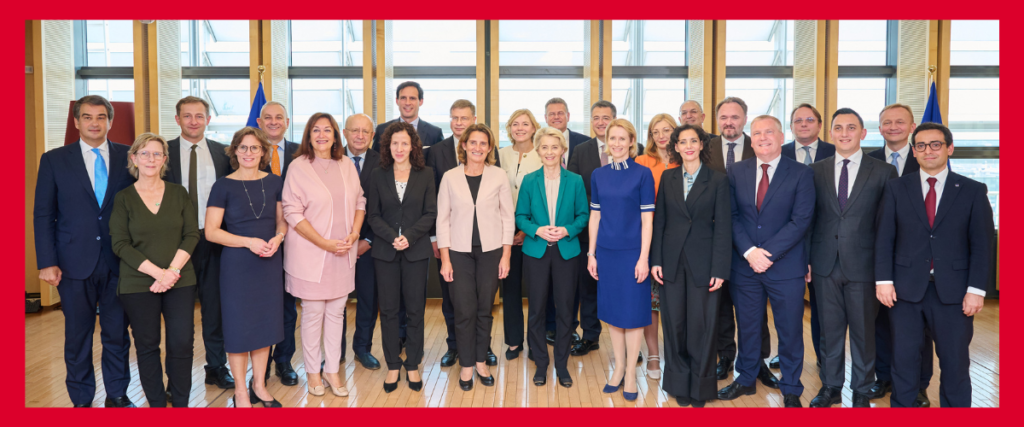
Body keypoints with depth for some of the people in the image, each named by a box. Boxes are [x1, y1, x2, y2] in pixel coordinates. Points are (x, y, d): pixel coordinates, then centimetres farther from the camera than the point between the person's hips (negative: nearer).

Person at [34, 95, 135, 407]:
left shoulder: (129, 157, 4)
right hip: (74, 263, 0)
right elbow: (43, 214, 2)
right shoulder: (54, 160, 3)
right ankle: (81, 400, 25)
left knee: (117, 333, 9)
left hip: (119, 262, 1)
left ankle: (117, 395, 25)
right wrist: (46, 262, -5)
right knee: (78, 335, 10)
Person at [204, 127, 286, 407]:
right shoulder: (224, 186, -6)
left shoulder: (274, 182, 4)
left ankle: (259, 385, 27)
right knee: (239, 325, 4)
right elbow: (211, 231, -8)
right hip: (237, 265, -3)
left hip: (269, 263, 3)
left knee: (265, 322, 11)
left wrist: (277, 238, -9)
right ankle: (241, 392, 19)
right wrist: (249, 242, -18)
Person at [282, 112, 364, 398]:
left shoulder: (346, 165, 6)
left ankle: (332, 371, 22)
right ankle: (312, 372, 21)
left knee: (336, 311, 10)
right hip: (310, 253, -4)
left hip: (343, 253, 4)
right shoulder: (299, 167, -7)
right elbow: (292, 213, -11)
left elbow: (359, 202, 11)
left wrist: (353, 234, -6)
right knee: (313, 313, 5)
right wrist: (324, 243, -16)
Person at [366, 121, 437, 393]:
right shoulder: (379, 175, 5)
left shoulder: (425, 175, 2)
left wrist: (409, 236, -14)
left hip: (416, 251, -1)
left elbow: (430, 213, -1)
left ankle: (413, 366, 17)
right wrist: (392, 238, -12)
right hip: (385, 251, 1)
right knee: (388, 310, 5)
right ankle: (393, 366, 17)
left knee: (415, 310, 4)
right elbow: (372, 214, 2)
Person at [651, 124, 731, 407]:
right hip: (672, 262, 2)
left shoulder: (717, 180, -1)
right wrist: (655, 261, 0)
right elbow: (659, 221, 7)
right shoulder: (667, 177, 7)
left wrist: (719, 270, -9)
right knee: (674, 324, 8)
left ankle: (700, 387, 21)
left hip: (703, 262, -2)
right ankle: (679, 384, 23)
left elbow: (722, 227, -4)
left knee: (702, 326, 4)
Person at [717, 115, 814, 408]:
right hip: (744, 265, 2)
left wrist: (768, 254, -16)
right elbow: (732, 217, 1)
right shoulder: (736, 172, 5)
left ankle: (791, 390, 24)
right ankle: (746, 379, 33)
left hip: (786, 267, -2)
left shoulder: (801, 174, -3)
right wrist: (749, 251, -13)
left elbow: (800, 221, -10)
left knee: (790, 331, 7)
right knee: (747, 327, 15)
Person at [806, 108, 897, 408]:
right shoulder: (816, 171, 6)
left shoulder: (883, 172, 0)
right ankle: (831, 386, 27)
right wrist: (807, 258, 2)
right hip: (826, 264, 2)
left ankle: (862, 391, 25)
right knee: (830, 329, 12)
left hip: (863, 265, -2)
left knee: (863, 330, 9)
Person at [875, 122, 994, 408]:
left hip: (953, 291, 0)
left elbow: (981, 244, 0)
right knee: (904, 359, 9)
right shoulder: (896, 188, 5)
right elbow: (884, 239, 2)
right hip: (906, 288, 1)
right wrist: (883, 280, -5)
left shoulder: (973, 191, 3)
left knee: (955, 362, 8)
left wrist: (976, 289, -6)